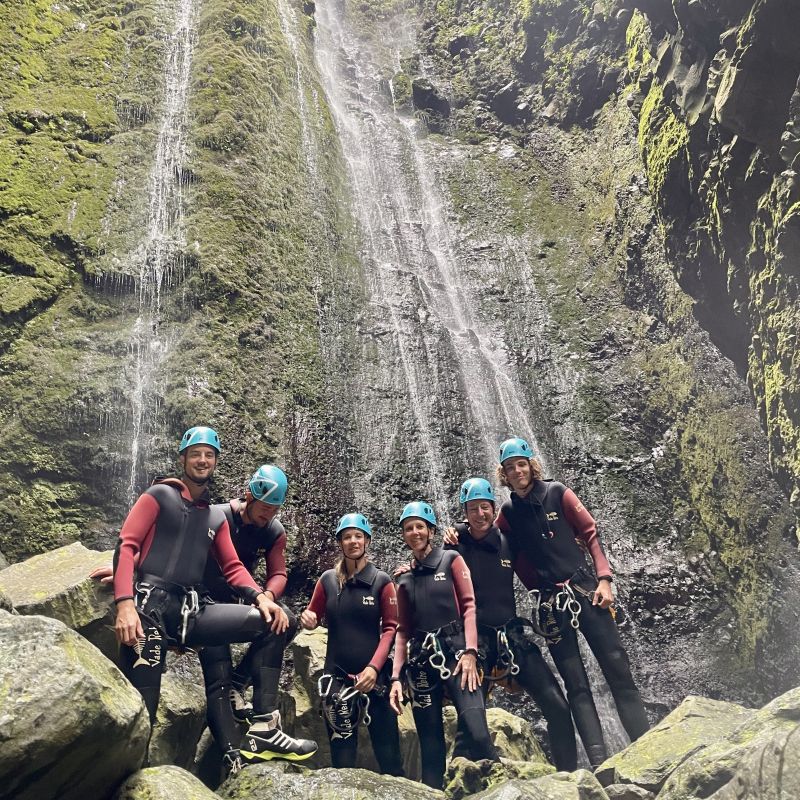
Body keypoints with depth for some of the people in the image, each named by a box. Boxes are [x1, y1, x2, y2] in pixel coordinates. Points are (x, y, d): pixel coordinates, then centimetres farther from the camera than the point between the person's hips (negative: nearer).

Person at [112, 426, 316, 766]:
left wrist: (260, 596, -4)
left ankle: (263, 729, -11)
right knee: (141, 711, -13)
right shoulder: (159, 495, 7)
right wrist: (125, 604, -19)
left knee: (269, 622, -9)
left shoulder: (217, 517, 22)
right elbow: (126, 547, -4)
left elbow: (233, 567, 17)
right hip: (149, 606, -5)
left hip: (190, 611, 5)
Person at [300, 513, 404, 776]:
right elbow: (313, 616, 14)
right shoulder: (327, 579, 4)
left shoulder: (382, 581, -1)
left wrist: (374, 667, -14)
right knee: (341, 750, 8)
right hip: (336, 673, 2)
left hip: (374, 674, -2)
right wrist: (307, 619, -11)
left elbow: (390, 628, -2)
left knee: (387, 748, 1)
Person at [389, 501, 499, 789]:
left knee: (477, 735, -17)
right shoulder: (404, 580, 17)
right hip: (421, 660, 3)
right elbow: (403, 631, 15)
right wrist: (396, 677, 5)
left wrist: (470, 652, -13)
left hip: (454, 651, -3)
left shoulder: (451, 560, 8)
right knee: (430, 744, 2)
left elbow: (469, 606, 0)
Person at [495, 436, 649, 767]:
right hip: (550, 601, 2)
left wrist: (604, 578, -7)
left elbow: (590, 533, 1)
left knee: (617, 668, -2)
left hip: (585, 588, -1)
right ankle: (599, 761, 3)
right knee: (575, 684, 1)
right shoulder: (508, 513, 6)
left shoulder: (557, 493, 1)